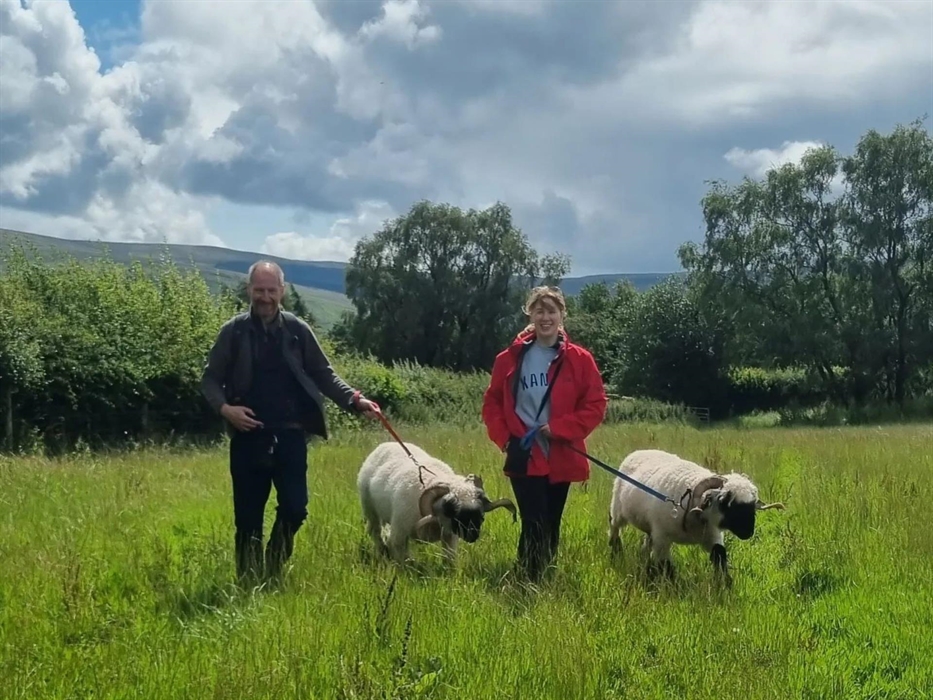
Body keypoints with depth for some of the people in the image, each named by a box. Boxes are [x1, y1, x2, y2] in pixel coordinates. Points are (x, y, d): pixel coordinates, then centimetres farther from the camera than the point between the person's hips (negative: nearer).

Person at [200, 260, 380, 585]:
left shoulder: (298, 330, 4)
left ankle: (274, 571, 21)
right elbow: (210, 379, 4)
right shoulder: (233, 332, 1)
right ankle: (250, 583, 16)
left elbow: (323, 374, 7)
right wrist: (224, 407, -16)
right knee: (248, 517, 3)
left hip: (290, 436, 1)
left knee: (295, 509, -2)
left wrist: (354, 400, -7)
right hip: (248, 437, -1)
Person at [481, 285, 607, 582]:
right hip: (524, 457, -1)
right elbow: (492, 402, 9)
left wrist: (559, 428, -13)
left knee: (551, 526, 12)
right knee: (535, 525, -9)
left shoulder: (579, 359, -2)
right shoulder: (511, 358, 0)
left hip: (561, 457, 2)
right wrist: (503, 437, -4)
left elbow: (596, 405, -4)